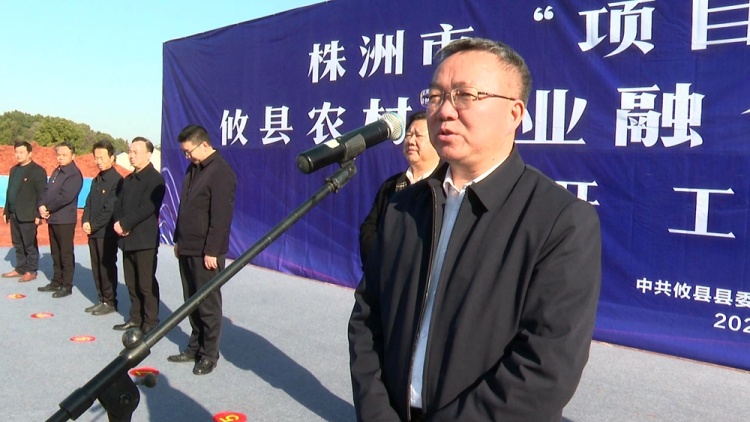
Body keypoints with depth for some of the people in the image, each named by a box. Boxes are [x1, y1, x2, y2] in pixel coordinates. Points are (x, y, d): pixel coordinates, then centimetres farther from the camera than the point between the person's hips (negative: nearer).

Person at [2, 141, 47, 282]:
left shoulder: (37, 171, -8)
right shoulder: (14, 170, 16)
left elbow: (41, 194, -12)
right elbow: (9, 191, 18)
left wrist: (38, 214, -16)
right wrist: (6, 211, 14)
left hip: (27, 215, -7)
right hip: (14, 214, 8)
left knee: (30, 244, 0)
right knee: (18, 244, 13)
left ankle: (31, 271, 8)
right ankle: (20, 268, 22)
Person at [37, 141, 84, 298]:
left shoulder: (74, 174, -13)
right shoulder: (57, 172, 16)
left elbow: (65, 197, -21)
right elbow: (46, 190, 11)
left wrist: (48, 208, -11)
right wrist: (41, 206, -7)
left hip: (65, 220, -8)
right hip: (52, 219, 9)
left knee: (66, 254, -1)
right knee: (55, 253, 16)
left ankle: (67, 286, 5)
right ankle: (56, 282, 25)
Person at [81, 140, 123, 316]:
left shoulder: (117, 180, -11)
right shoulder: (96, 180, 15)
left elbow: (110, 209, -16)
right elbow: (88, 203, 14)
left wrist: (93, 225, -12)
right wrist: (85, 221, -3)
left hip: (107, 232, -8)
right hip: (93, 232, 8)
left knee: (107, 267, -1)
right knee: (96, 267, 11)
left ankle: (110, 302, 9)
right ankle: (102, 299, 20)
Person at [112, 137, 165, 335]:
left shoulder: (154, 179, -10)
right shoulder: (128, 179, 18)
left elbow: (146, 208, -18)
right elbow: (119, 204, 15)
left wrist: (125, 224, -14)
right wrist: (118, 223, -4)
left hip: (145, 239, -8)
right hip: (128, 239, 8)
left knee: (146, 283, -3)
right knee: (131, 283, 14)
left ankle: (150, 322, 5)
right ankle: (136, 318, 24)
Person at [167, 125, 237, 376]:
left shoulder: (221, 173, -14)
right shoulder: (192, 169, 14)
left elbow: (221, 216, -19)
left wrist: (212, 251, -20)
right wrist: (178, 240, 17)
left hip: (206, 252, -8)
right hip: (187, 249, 9)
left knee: (208, 304, 1)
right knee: (192, 302, 15)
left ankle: (209, 355, 12)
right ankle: (195, 348, 26)